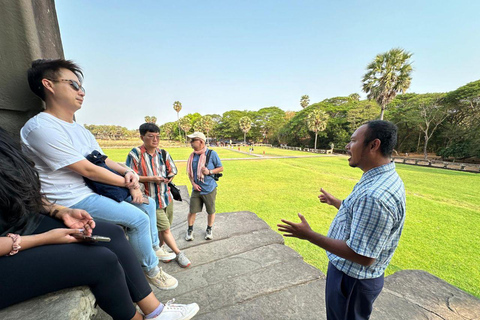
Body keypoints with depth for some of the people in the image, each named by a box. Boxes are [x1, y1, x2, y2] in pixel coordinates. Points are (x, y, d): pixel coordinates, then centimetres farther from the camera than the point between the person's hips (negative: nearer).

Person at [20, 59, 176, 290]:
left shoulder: (81, 131, 13)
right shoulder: (41, 127, -16)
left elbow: (103, 160, 10)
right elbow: (87, 170, -21)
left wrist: (129, 172, -10)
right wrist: (128, 183, -14)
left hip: (94, 191, 9)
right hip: (73, 201, -9)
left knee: (148, 204, 8)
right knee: (138, 218, -21)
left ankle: (154, 248, 27)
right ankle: (150, 270, 4)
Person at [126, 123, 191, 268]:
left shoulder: (163, 153, 5)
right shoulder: (135, 154, -11)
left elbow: (172, 170, 11)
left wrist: (169, 177, -10)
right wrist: (151, 178, -21)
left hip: (167, 196, 6)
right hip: (151, 199, -5)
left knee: (163, 228, 19)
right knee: (165, 228, 1)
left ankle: (160, 248, 44)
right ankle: (178, 253, 20)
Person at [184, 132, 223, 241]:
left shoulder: (211, 153, -11)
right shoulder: (192, 155, 3)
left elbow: (221, 168, -4)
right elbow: (190, 172, 12)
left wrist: (209, 172, -20)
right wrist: (193, 183, -3)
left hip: (209, 189, -3)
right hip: (196, 189, 3)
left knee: (211, 211, 12)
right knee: (192, 211, 8)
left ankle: (209, 230, 36)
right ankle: (190, 230, 34)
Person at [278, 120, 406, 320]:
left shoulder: (375, 195, -35)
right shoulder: (385, 179, -1)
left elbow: (363, 256, -31)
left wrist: (310, 236, -27)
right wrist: (335, 202, 21)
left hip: (352, 280, -9)